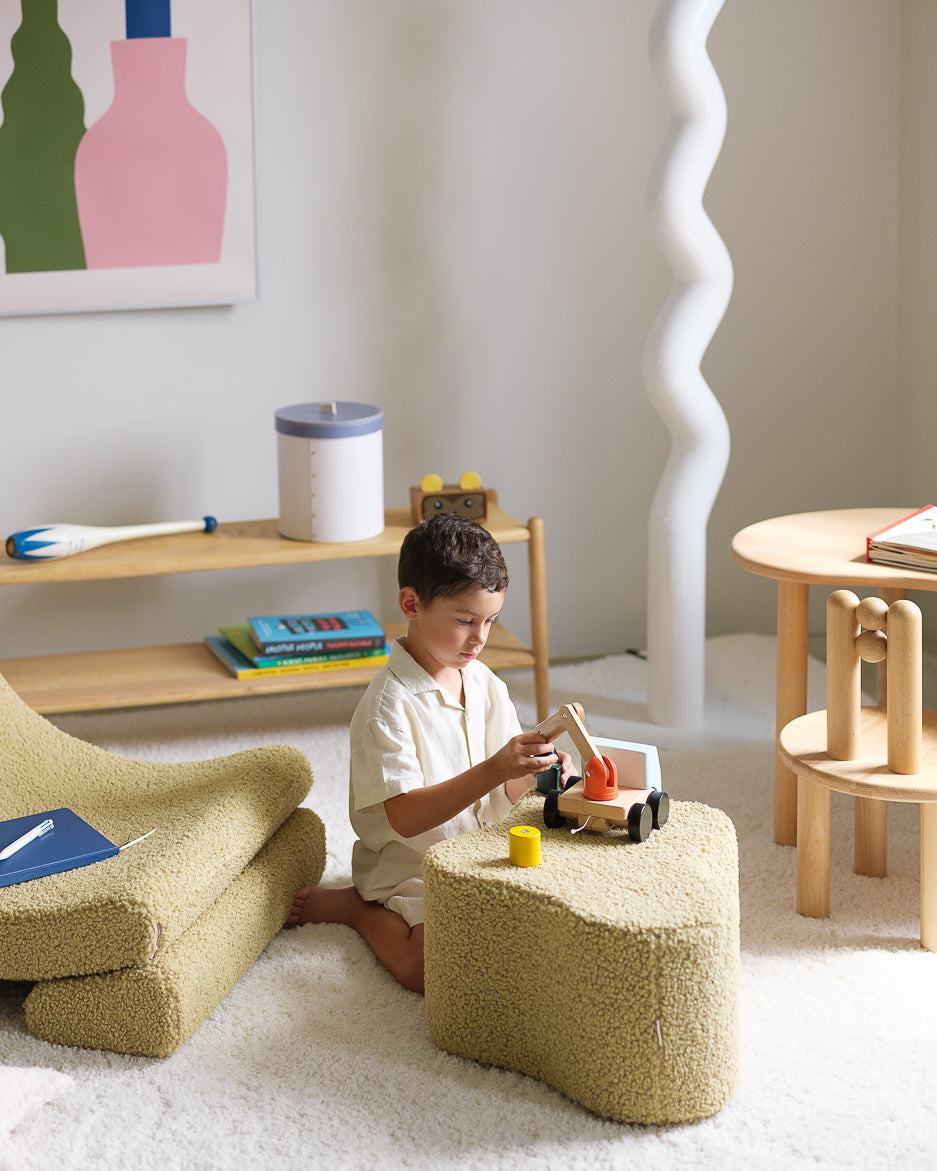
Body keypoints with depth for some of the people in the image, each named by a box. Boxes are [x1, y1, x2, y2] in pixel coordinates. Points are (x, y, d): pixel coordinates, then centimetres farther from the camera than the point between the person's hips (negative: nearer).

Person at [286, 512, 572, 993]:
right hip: (409, 867, -7)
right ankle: (354, 906, 2)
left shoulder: (484, 684, 4)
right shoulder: (389, 704, -19)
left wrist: (531, 770, -18)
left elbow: (502, 793, 6)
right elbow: (406, 817, -24)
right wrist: (494, 769, -32)